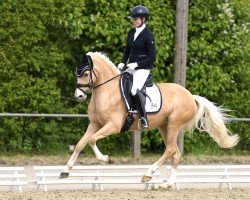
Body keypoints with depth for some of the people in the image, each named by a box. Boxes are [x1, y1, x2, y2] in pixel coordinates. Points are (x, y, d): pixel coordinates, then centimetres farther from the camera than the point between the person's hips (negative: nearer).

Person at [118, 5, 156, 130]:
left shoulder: (148, 35, -12)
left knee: (134, 90, -29)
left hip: (143, 68, -9)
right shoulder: (131, 33, 10)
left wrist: (137, 64, -18)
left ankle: (144, 120, -24)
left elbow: (152, 57, -13)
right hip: (131, 67, 9)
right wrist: (123, 63, 3)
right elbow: (127, 50, 20)